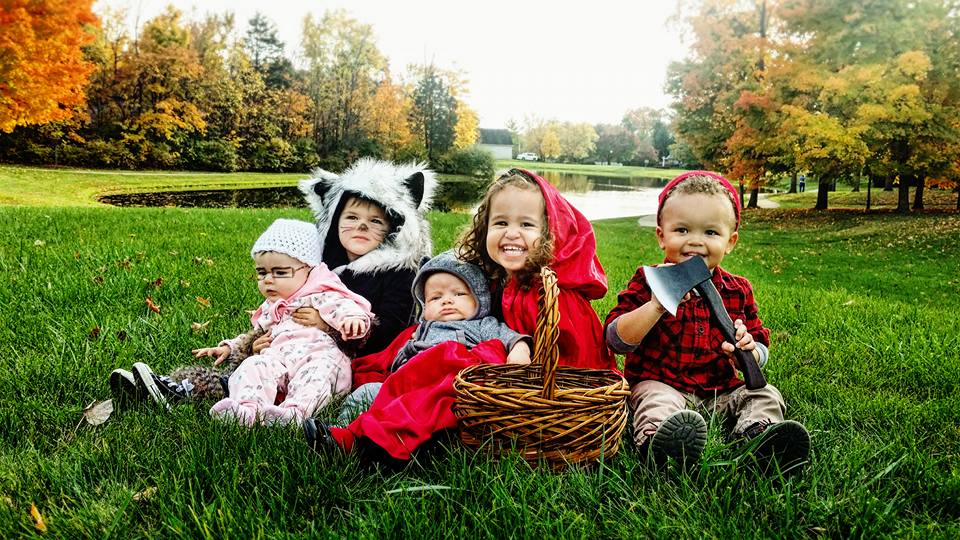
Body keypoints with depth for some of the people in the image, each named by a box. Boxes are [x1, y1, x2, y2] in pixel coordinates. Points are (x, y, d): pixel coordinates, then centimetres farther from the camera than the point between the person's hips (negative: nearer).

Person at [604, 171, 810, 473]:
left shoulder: (738, 291, 6)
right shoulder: (649, 282, -5)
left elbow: (761, 350, 12)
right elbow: (617, 341, -14)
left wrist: (747, 350, -14)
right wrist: (656, 306, -28)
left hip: (720, 390, 5)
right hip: (660, 383, -5)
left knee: (766, 395, -10)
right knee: (657, 402, -33)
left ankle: (757, 433, -36)